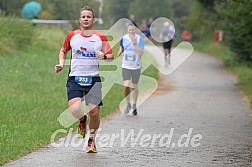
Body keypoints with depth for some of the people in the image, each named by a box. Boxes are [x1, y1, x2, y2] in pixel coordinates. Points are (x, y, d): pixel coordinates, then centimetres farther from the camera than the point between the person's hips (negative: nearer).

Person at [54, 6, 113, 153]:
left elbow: (111, 56, 7)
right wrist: (61, 63, 5)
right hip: (75, 79, 0)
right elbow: (63, 51, 23)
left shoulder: (101, 38, 3)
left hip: (93, 79, 0)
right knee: (75, 110, -22)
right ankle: (82, 120, 17)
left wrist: (104, 56, -16)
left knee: (94, 112, -4)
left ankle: (92, 140, 21)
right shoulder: (72, 36, 6)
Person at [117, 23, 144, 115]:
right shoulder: (124, 38, -2)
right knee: (126, 86, -14)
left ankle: (134, 106, 29)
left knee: (135, 87, 10)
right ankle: (128, 104, 7)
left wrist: (135, 43, -28)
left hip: (136, 66, -1)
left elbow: (140, 53, -19)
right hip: (126, 66, 1)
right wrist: (120, 52, -3)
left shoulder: (139, 38, -9)